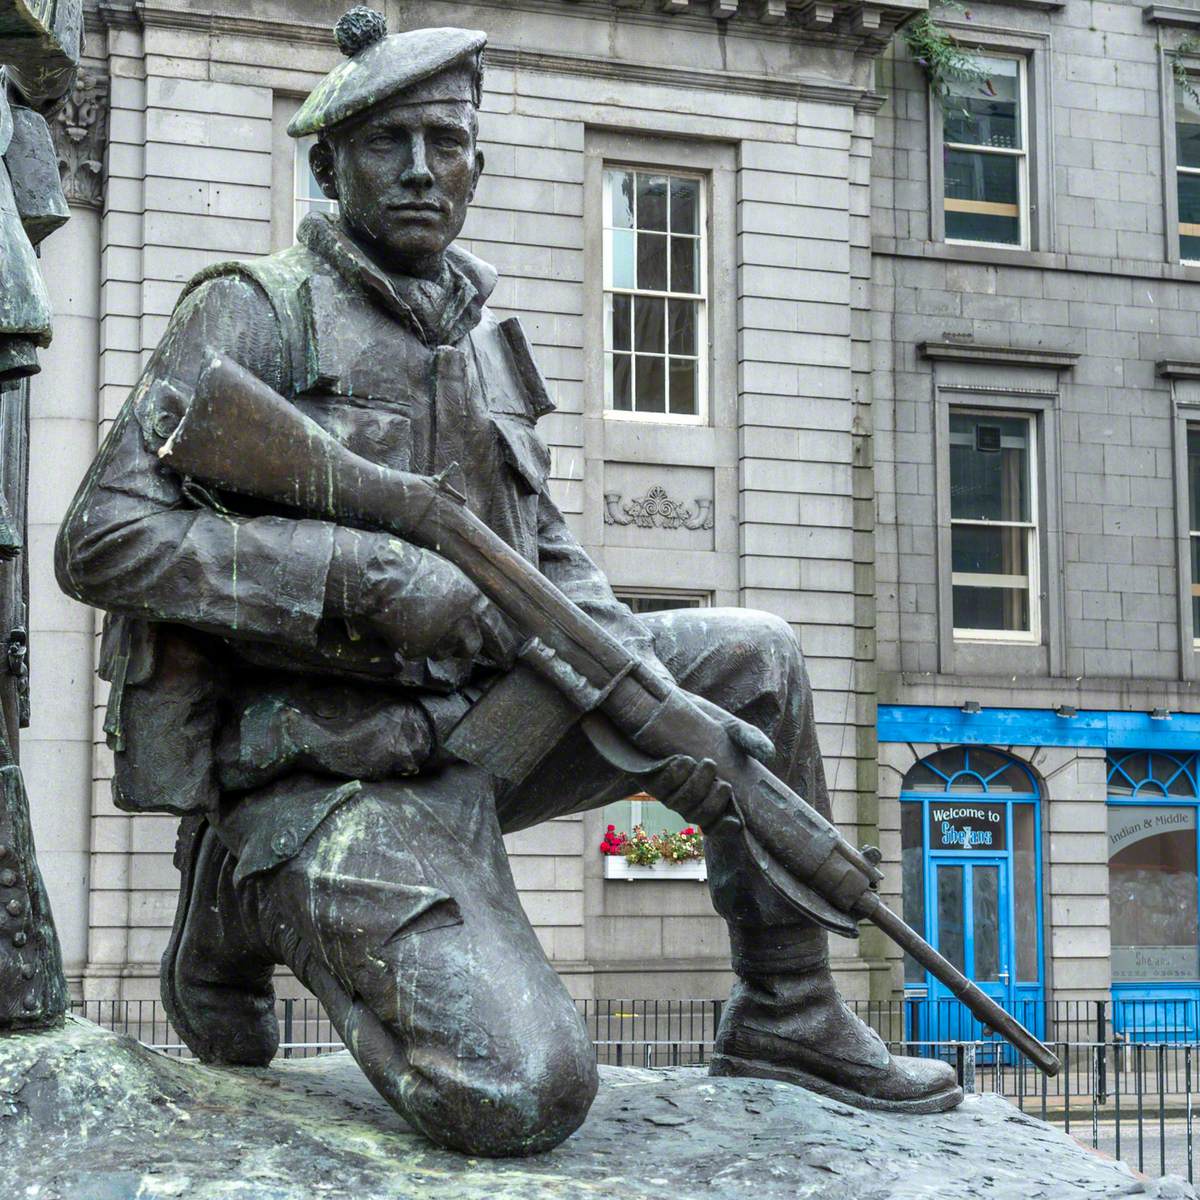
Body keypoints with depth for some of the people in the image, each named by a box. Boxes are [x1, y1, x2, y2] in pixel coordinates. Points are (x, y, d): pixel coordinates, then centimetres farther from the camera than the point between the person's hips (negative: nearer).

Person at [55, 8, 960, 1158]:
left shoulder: (479, 339, 15)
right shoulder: (254, 313, -7)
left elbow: (555, 568, 14)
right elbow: (102, 537, -16)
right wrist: (375, 577, -24)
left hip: (484, 732, 8)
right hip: (331, 782, -7)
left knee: (754, 654, 5)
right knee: (524, 1093, -25)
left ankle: (789, 1015, 13)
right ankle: (252, 916, 1)